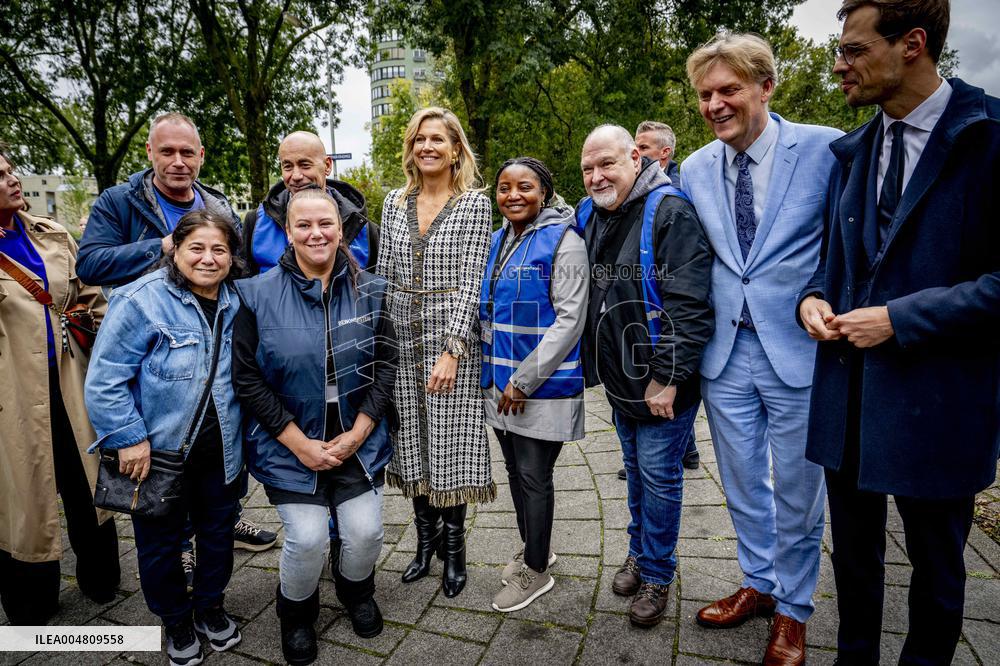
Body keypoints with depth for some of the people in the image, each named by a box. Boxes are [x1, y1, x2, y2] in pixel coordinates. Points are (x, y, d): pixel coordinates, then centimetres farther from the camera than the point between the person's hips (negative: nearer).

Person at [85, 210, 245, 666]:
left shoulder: (235, 303, -1)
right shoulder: (141, 300, -17)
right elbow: (106, 379, -17)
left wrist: (244, 431, 7)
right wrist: (129, 439, -19)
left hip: (220, 451, 4)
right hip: (158, 452, -4)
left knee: (218, 534, 19)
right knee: (160, 542, 15)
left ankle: (210, 606, 43)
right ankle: (175, 620, 39)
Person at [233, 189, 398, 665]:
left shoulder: (369, 291, -2)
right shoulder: (259, 295, -8)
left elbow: (385, 365, -1)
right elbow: (247, 379, -8)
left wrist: (356, 434, -9)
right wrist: (301, 444, -12)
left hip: (358, 440, 2)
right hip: (288, 444, -2)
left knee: (366, 532, -2)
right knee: (307, 538, -8)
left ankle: (356, 592, 35)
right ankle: (296, 614, 27)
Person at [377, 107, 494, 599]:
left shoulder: (475, 204, -3)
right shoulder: (395, 203, 10)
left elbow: (471, 283, -10)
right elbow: (383, 276, 11)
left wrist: (452, 350, -17)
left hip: (452, 339, -4)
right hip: (401, 338, 4)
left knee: (451, 443, 2)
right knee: (412, 442, 11)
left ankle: (454, 547, 21)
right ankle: (426, 540, 29)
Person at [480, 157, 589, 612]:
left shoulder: (563, 242, -12)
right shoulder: (498, 241, 11)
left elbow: (569, 320, -18)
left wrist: (524, 379, -18)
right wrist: (494, 372, 11)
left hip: (544, 386, -7)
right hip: (501, 384, 7)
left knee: (534, 476, 4)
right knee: (516, 469, 18)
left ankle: (536, 571, 23)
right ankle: (533, 548, 39)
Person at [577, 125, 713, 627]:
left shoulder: (670, 213, -17)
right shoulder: (588, 216, 6)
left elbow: (688, 306, -23)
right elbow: (584, 299, 16)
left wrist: (667, 378, -23)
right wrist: (591, 363, 13)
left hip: (662, 383, -7)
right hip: (619, 378, 7)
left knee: (658, 475, 5)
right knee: (636, 468, 21)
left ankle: (657, 573, 25)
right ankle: (639, 551, 40)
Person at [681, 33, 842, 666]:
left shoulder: (825, 148, -9)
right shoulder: (696, 169, 4)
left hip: (799, 351, -3)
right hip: (725, 352, 4)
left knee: (796, 493, 12)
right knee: (742, 484, 19)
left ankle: (792, 611, 36)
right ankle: (759, 585, 42)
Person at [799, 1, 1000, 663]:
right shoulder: (852, 152, 8)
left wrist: (901, 318, -20)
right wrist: (814, 297, -2)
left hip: (939, 402, -5)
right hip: (849, 392, 5)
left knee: (937, 565, 17)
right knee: (855, 552, 20)